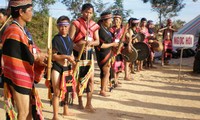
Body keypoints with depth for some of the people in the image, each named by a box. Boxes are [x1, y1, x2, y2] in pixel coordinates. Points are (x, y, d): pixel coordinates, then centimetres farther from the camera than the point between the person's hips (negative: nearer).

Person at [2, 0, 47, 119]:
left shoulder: (23, 30, 11)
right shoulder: (13, 32, -19)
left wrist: (38, 58, -3)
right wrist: (37, 57, -12)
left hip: (26, 77, 9)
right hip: (18, 78, -9)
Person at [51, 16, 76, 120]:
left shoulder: (69, 39, 8)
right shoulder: (56, 39, -13)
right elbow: (53, 56, -17)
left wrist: (72, 59, 1)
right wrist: (66, 57, -25)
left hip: (67, 68, 7)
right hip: (57, 68, -7)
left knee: (66, 90, 18)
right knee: (57, 92, -4)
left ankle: (66, 111, 35)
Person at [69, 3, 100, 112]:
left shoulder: (94, 26, 7)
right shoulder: (76, 24, -7)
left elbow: (97, 41, 4)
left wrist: (91, 42, -18)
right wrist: (78, 48, -26)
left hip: (89, 54, 4)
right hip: (78, 54, -4)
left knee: (91, 78, -1)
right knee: (79, 78, 7)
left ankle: (89, 104, 9)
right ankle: (80, 102, 22)